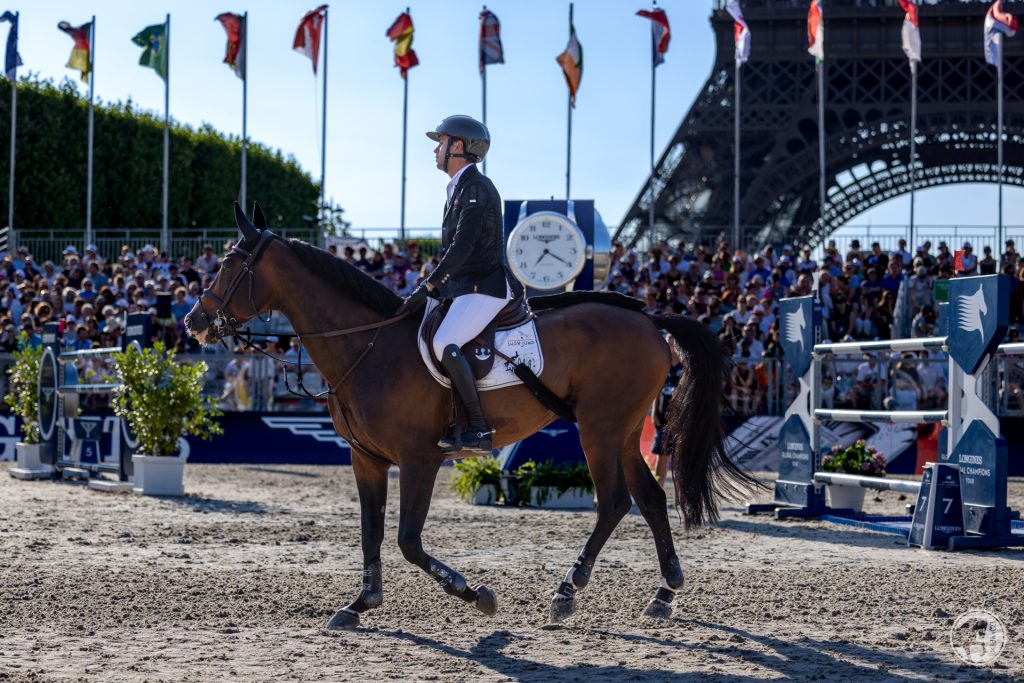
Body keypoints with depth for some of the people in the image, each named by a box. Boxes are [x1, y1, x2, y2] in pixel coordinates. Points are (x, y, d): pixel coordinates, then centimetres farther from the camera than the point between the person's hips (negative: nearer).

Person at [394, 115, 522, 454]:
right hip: (463, 287, 11)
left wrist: (427, 287, -22)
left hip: (484, 287, -11)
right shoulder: (458, 188, 19)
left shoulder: (477, 188, -13)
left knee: (444, 344, -28)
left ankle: (479, 430, -25)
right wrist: (432, 286, 15)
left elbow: (462, 247, -21)